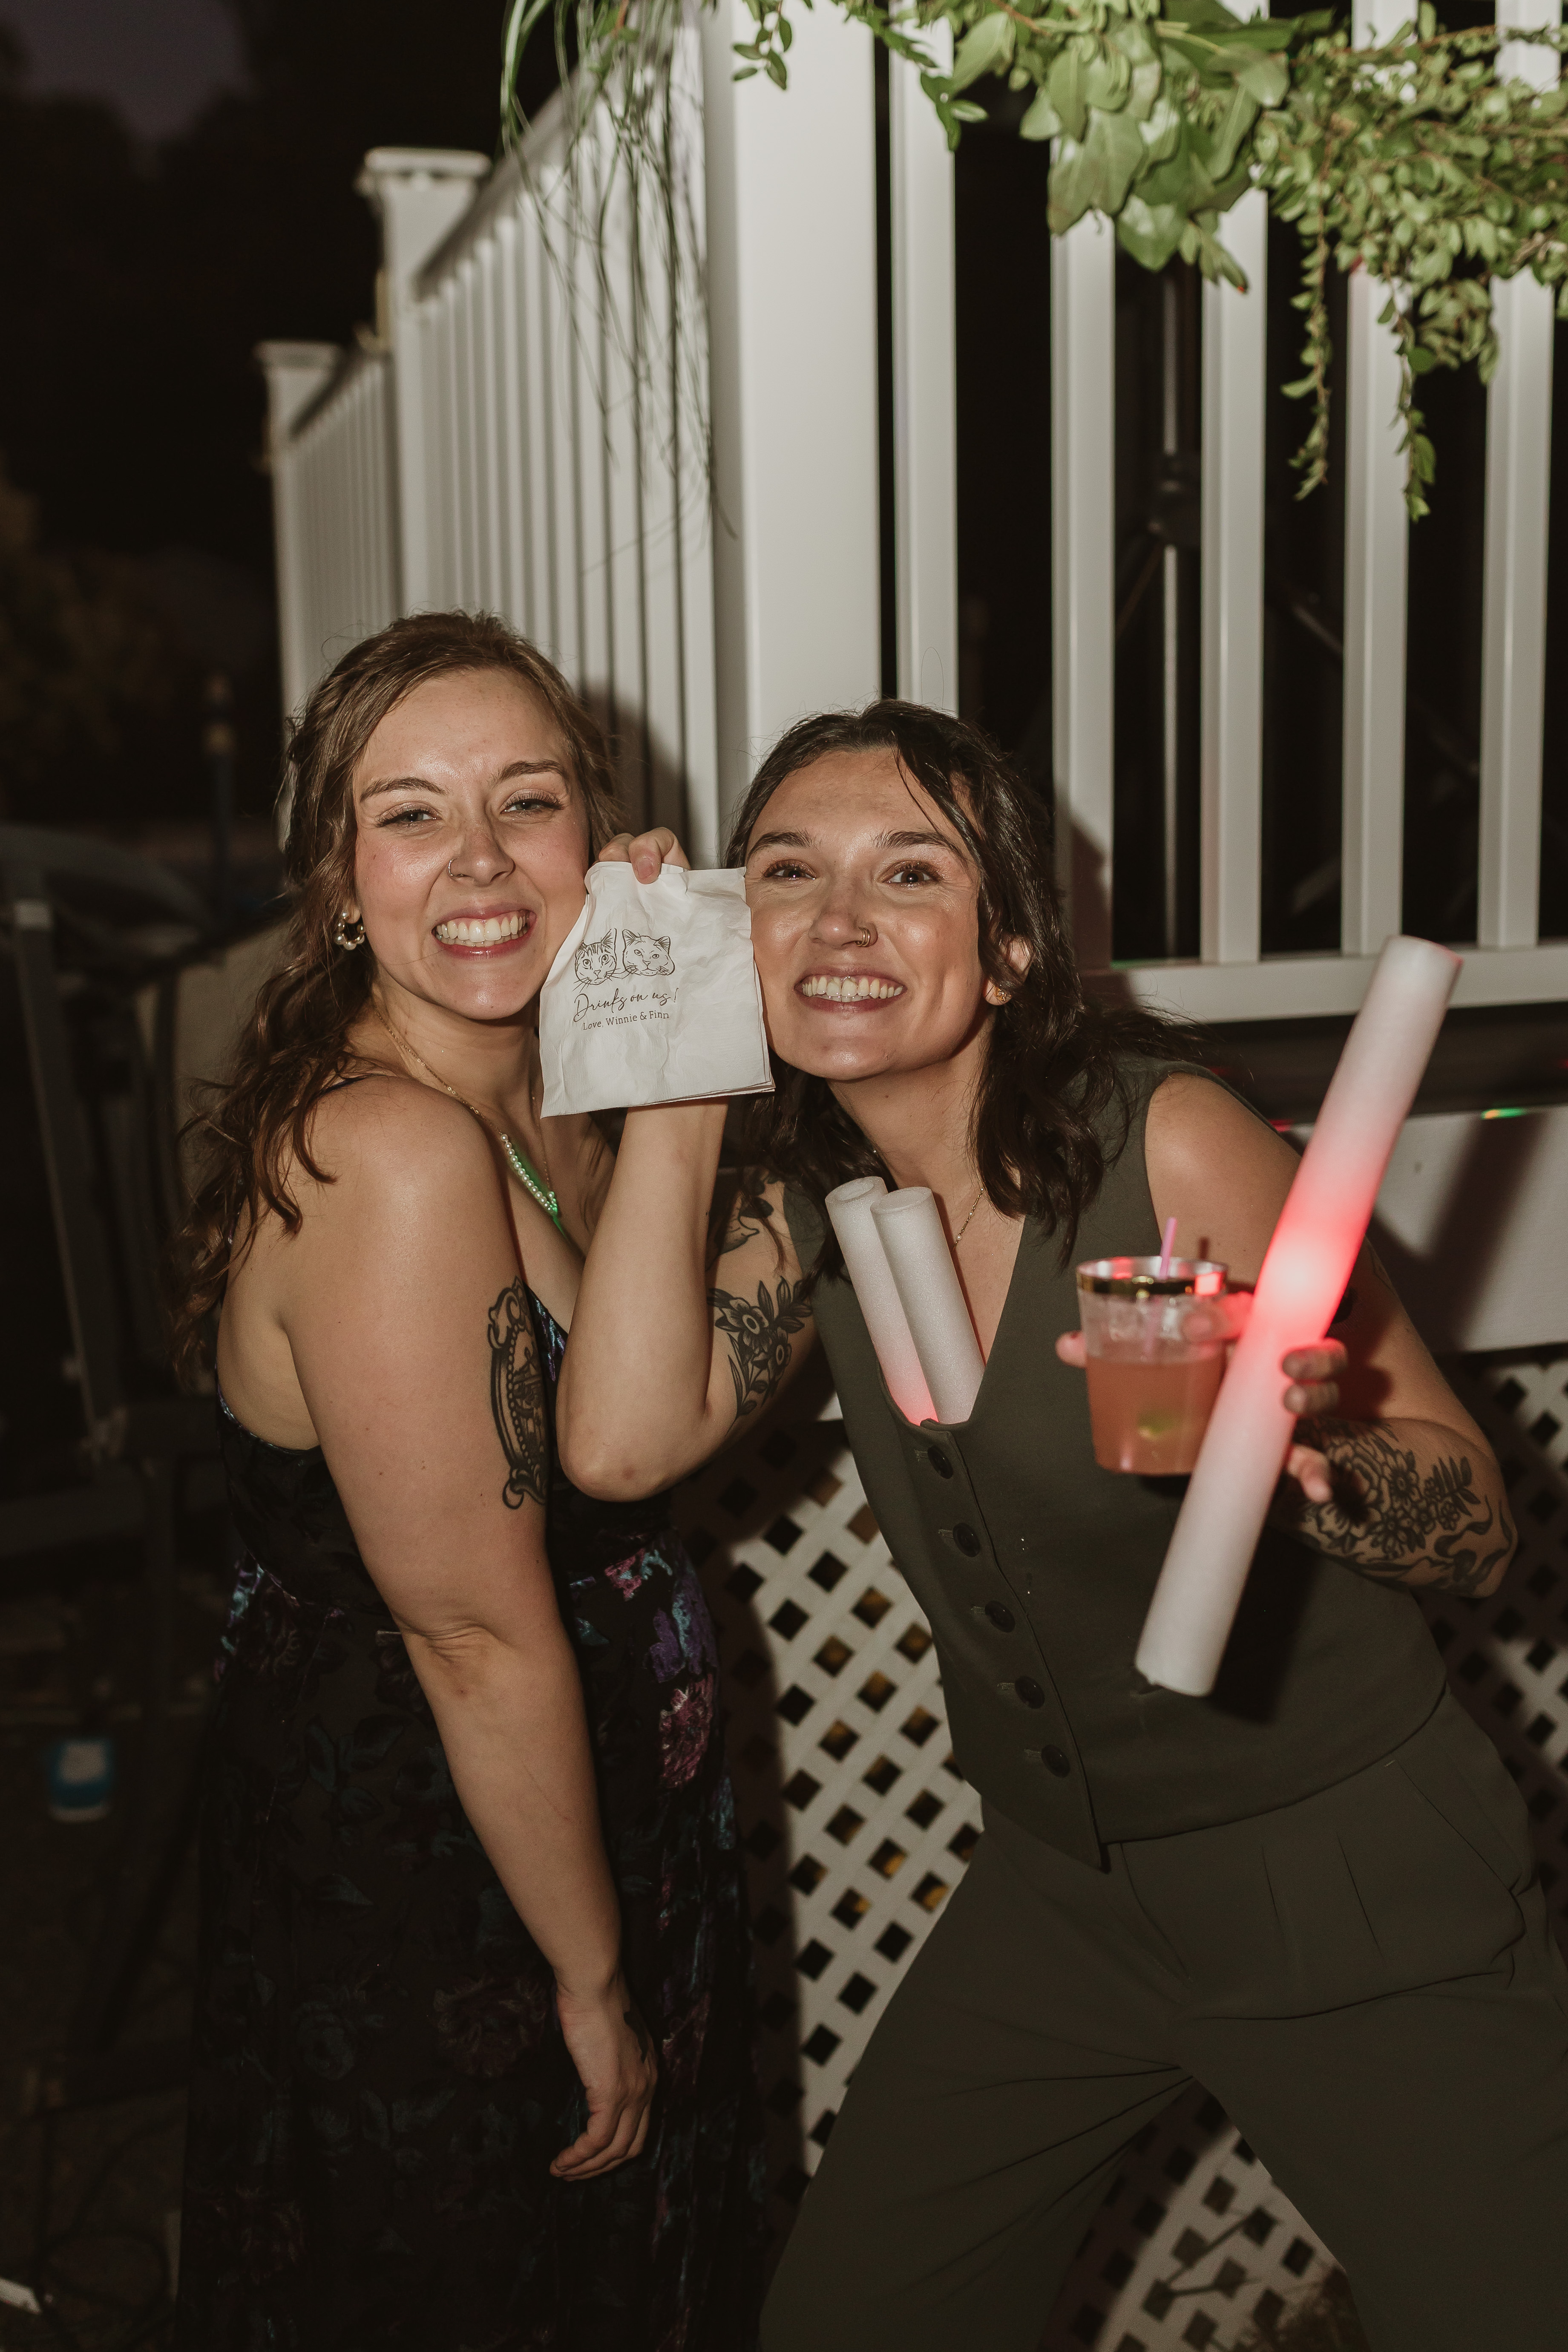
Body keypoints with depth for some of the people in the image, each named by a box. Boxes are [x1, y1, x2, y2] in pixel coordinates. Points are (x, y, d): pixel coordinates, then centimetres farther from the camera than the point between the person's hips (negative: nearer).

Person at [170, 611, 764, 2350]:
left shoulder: (550, 1117, 1)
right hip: (429, 1902, -9)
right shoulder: (392, 1153, -28)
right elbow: (480, 1634, -25)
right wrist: (596, 1980, -15)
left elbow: (652, 1435, 1)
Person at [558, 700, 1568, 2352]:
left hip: (1354, 1897, -4)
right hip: (1055, 1893, 5)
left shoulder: (1167, 1141, -20)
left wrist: (1292, 1448, -37)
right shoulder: (810, 1200, -3)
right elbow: (622, 1442, -19)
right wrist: (677, 1086, -17)